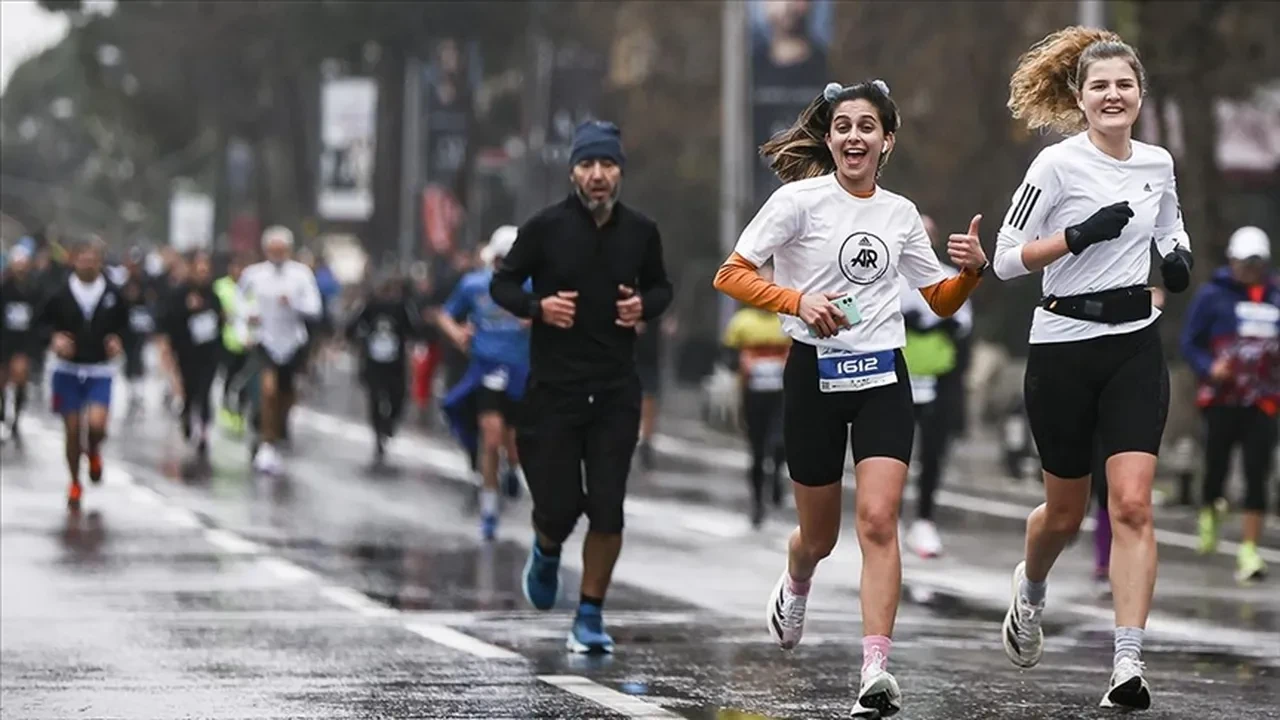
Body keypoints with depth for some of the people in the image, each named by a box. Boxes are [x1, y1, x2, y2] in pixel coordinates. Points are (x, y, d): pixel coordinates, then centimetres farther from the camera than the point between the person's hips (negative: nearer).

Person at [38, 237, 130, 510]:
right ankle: (75, 485, 23)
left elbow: (123, 324, 10)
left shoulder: (113, 295, -4)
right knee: (72, 429, 3)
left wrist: (117, 340, -9)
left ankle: (94, 452, 19)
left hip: (100, 371, 0)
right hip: (67, 369, 0)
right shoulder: (60, 293, -6)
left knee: (96, 424, -19)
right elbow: (43, 323, 4)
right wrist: (55, 337, -15)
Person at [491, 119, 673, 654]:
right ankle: (547, 551, 37)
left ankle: (590, 615, 12)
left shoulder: (640, 232, 2)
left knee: (607, 510, -4)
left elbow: (660, 286, 18)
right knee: (559, 507, 0)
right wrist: (538, 307, -16)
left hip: (616, 391, 2)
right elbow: (503, 284, 3)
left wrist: (645, 306, -4)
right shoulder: (546, 228, -6)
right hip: (554, 386, -2)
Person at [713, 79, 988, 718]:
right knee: (819, 534, 11)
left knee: (878, 521, -15)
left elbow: (942, 302, 17)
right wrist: (798, 300, -21)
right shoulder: (800, 199, -5)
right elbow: (731, 274, -8)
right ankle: (793, 591, 48)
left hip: (882, 379, 2)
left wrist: (973, 269, -3)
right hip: (814, 377, -2)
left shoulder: (901, 214, 9)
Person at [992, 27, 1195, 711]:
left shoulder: (1157, 163, 5)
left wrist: (1178, 256, 3)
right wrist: (1082, 234, -22)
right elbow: (1006, 259, -10)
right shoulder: (1057, 164, -10)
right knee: (1065, 512, 11)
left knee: (1132, 505, -12)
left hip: (1135, 346, 3)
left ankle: (1128, 662, -14)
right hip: (1063, 346, -3)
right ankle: (1029, 590, 45)